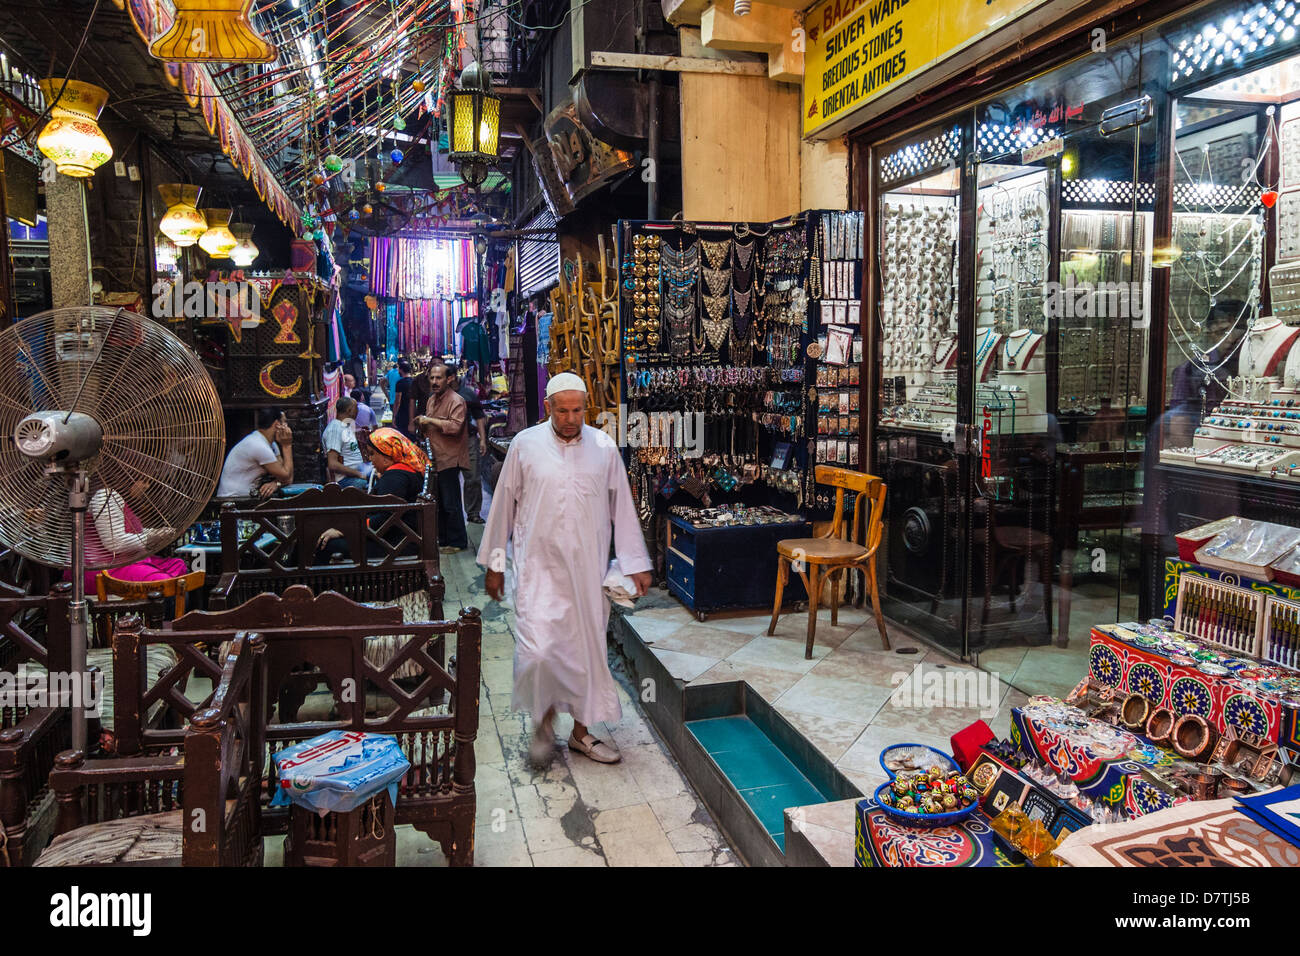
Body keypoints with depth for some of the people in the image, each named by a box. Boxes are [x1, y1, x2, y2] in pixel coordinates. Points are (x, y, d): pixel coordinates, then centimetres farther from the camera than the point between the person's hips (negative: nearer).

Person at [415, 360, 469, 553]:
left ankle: (457, 542, 6)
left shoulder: (456, 401, -13)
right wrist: (422, 423, 10)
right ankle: (443, 539, 26)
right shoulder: (432, 399, 16)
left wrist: (430, 420, -22)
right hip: (436, 459, 9)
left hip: (450, 459, -9)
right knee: (440, 502, 16)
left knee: (450, 504, -4)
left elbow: (455, 426, -27)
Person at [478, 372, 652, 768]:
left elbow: (622, 508, 6)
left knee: (588, 648, 10)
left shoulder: (604, 447, 1)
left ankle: (581, 730, 28)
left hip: (588, 568, 2)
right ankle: (545, 719, 18)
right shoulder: (525, 444, -2)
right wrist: (494, 564, 7)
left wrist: (636, 565, 5)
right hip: (540, 568, -2)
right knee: (538, 651, -11)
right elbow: (503, 506, 5)